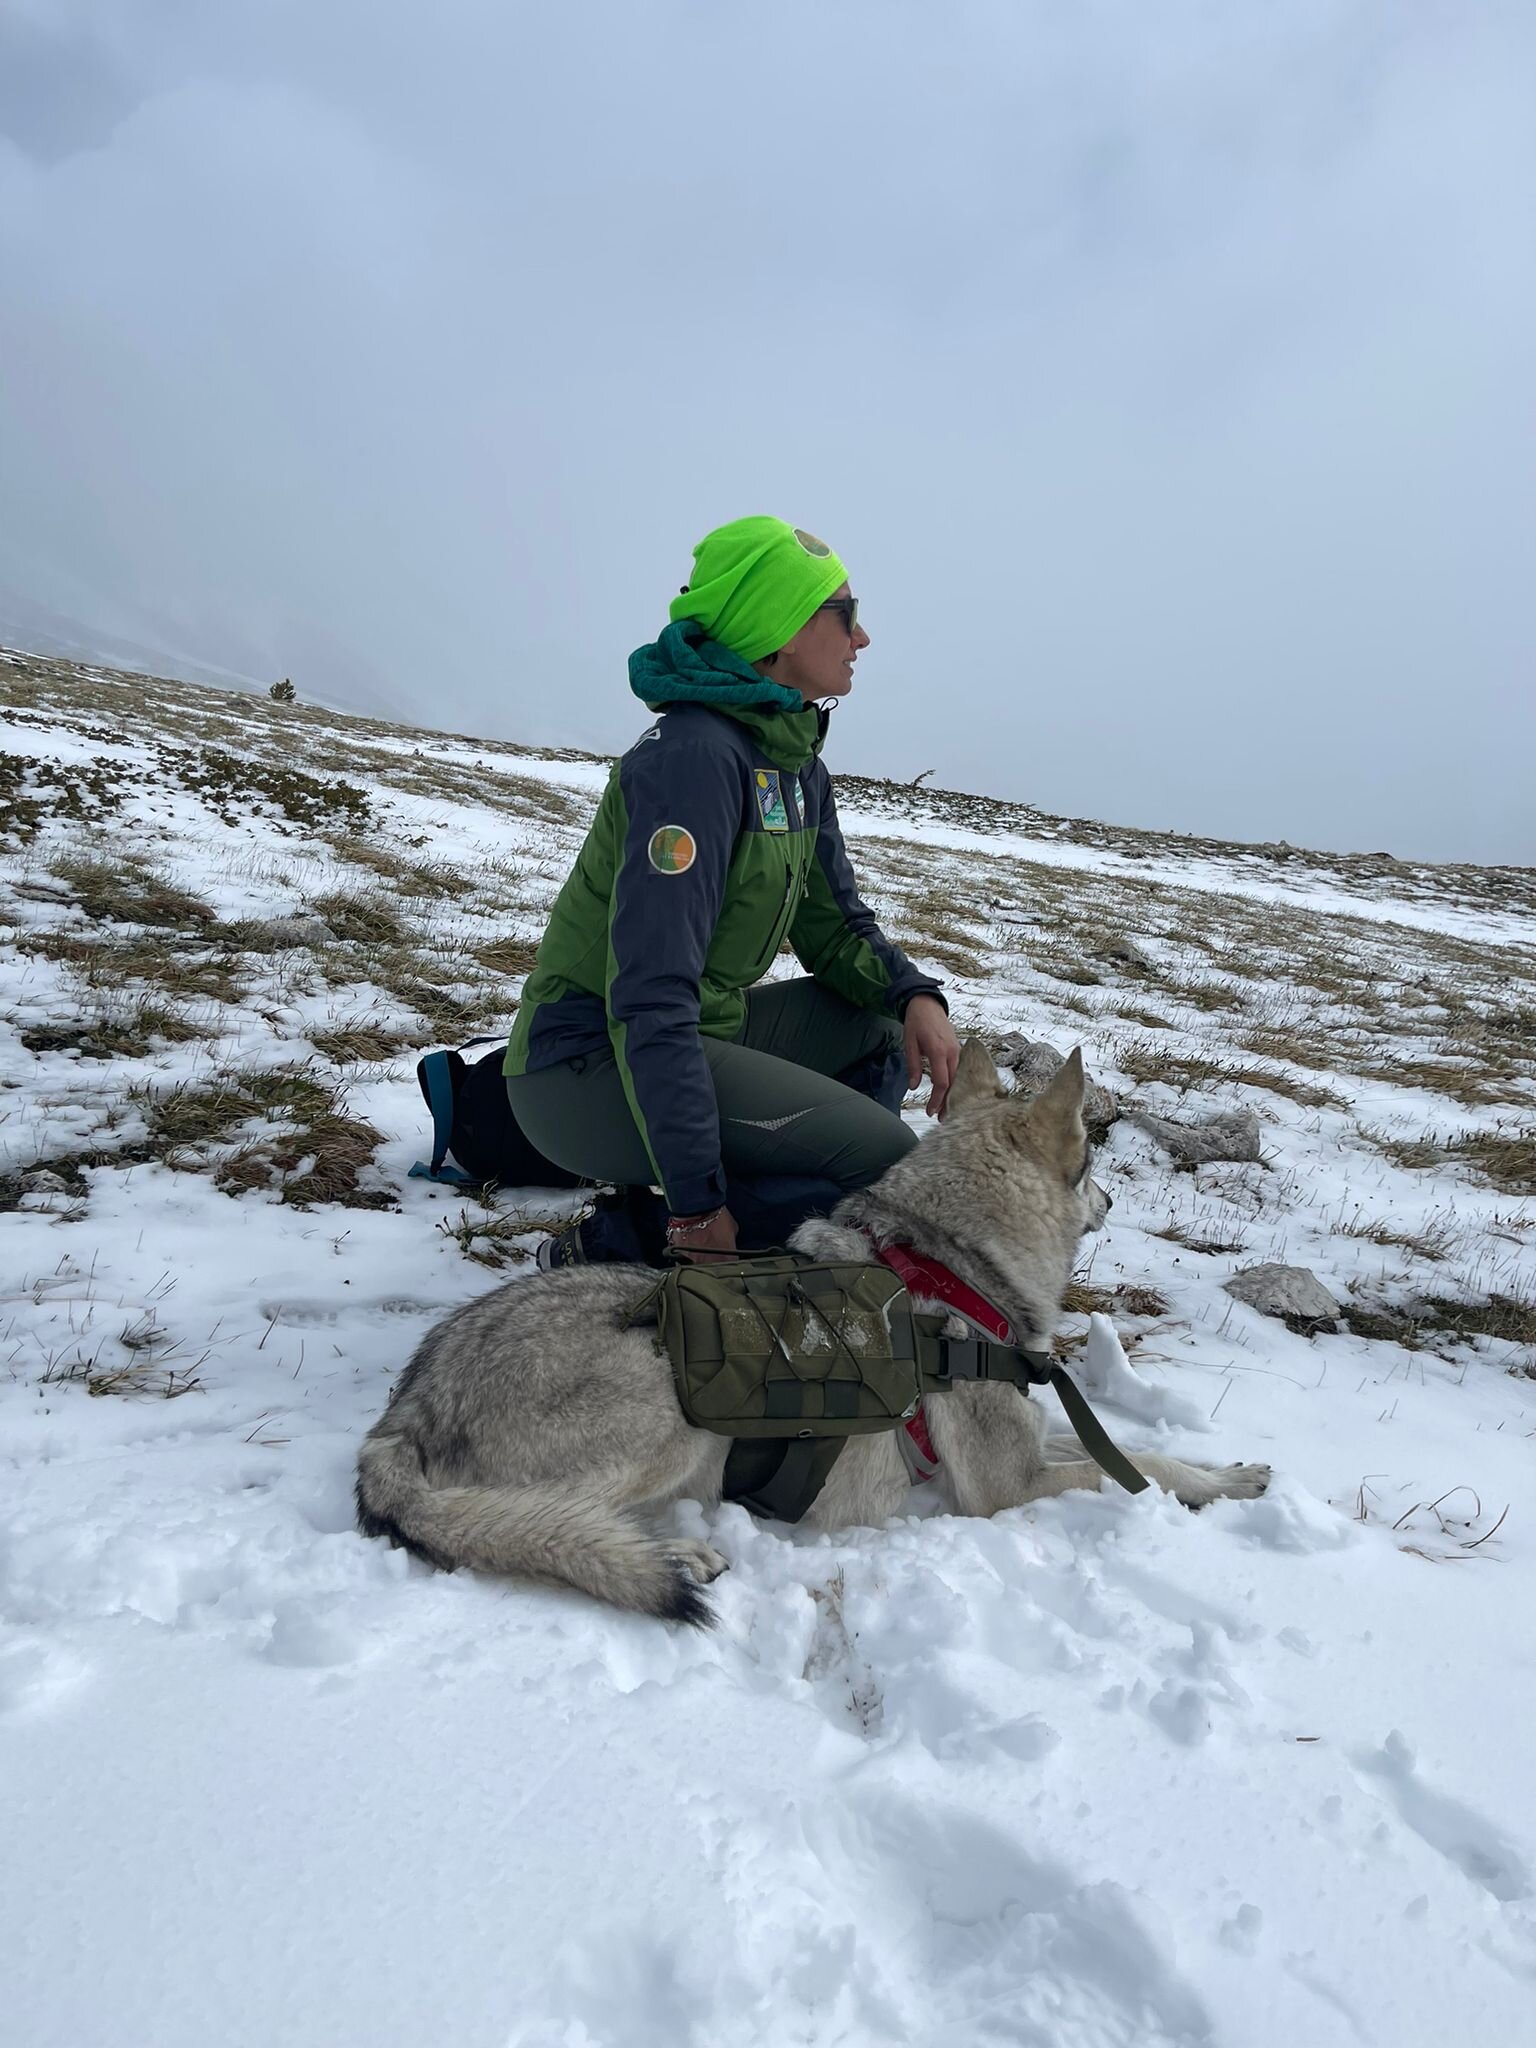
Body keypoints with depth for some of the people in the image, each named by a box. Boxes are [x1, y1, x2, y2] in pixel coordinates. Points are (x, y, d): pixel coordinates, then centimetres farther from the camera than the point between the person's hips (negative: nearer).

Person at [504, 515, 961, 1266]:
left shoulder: (798, 762, 7)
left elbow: (832, 923, 14)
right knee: (883, 1155, -18)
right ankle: (620, 1243, -9)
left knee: (886, 1027, 9)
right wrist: (695, 1202, -27)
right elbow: (650, 998, -28)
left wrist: (916, 995, -7)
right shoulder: (697, 754, -22)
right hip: (590, 1060, -9)